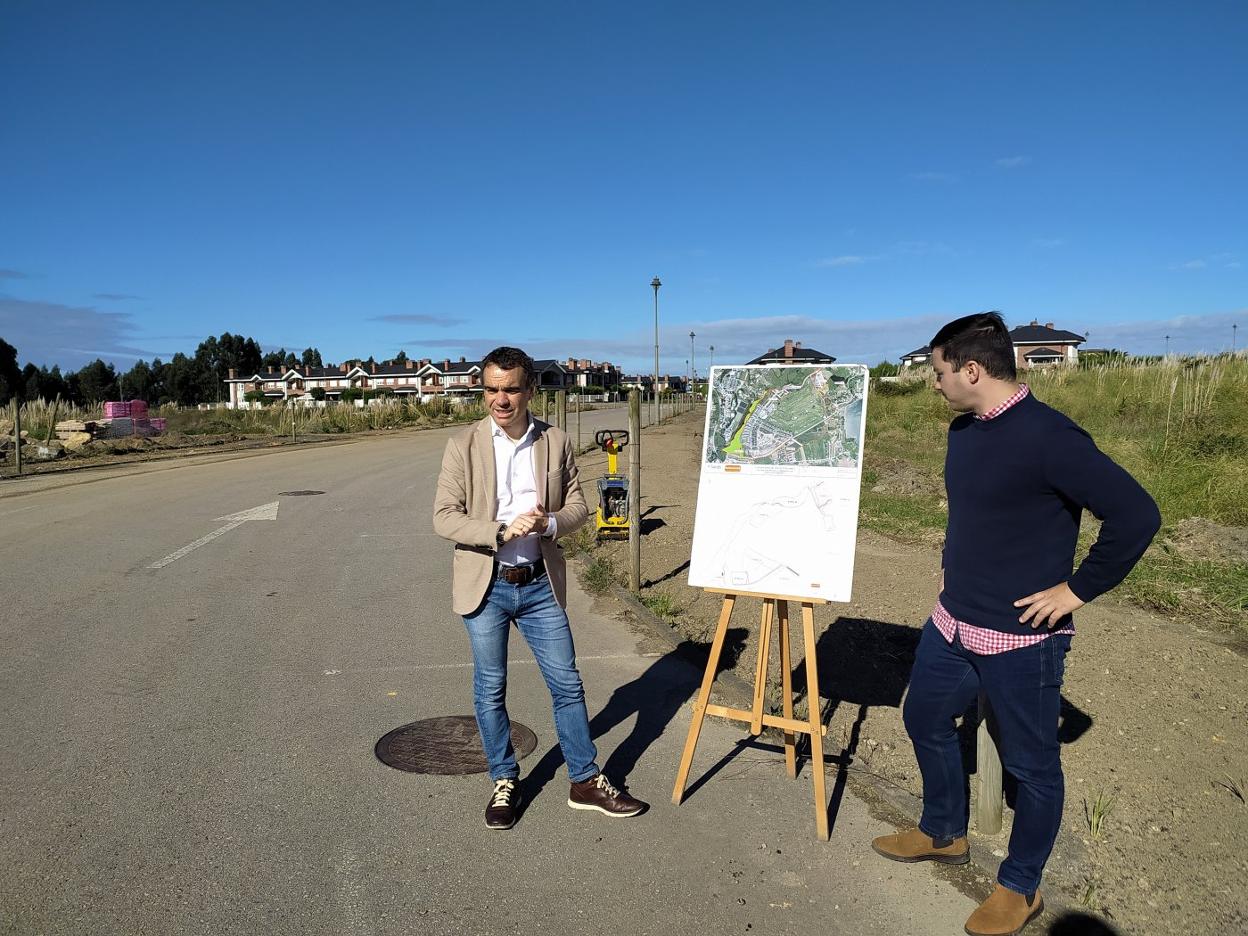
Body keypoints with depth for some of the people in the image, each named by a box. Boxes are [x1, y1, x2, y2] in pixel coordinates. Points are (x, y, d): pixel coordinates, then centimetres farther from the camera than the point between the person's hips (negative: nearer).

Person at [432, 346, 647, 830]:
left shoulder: (556, 441, 0)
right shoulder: (463, 445, -5)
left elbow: (578, 505, 4)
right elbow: (443, 517, -9)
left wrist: (547, 523, -18)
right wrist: (502, 531, -24)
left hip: (540, 584, 2)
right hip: (486, 585, -1)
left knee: (567, 684, 8)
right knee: (490, 690, 11)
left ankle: (586, 781, 25)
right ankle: (504, 782, 30)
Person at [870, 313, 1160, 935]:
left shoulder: (1048, 437, -23)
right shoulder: (964, 430, 4)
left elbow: (1136, 516, -24)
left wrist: (1078, 588, -18)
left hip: (1022, 638, -9)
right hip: (952, 624, 9)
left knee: (1031, 765, 10)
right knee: (924, 720, 21)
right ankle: (942, 834, 44)